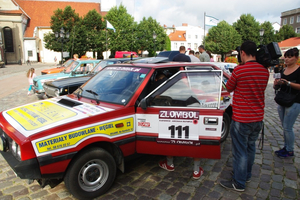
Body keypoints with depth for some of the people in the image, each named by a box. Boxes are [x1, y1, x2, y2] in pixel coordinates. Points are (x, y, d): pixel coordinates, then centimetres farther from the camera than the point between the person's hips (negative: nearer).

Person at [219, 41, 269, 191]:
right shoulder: (264, 71, 1)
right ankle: (246, 175, 39)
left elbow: (229, 88, -3)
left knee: (240, 151, 5)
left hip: (241, 119, -7)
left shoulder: (239, 70, -18)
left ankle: (239, 183, 18)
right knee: (250, 147, 21)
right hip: (258, 118, 7)